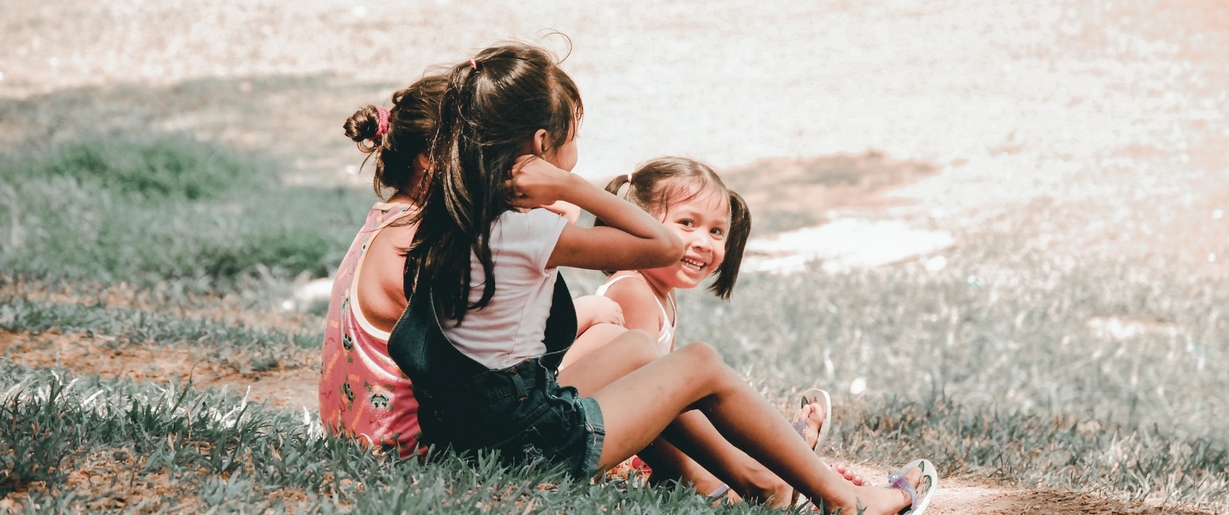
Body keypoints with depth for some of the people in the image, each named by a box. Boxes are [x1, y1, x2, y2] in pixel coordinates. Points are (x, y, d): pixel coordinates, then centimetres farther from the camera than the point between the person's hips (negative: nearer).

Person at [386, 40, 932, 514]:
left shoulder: (454, 213, 2)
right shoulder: (526, 230, -23)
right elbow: (665, 245, -16)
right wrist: (570, 186, -18)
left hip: (471, 424, 9)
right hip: (531, 441, -9)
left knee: (637, 343, 26)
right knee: (702, 365, 5)